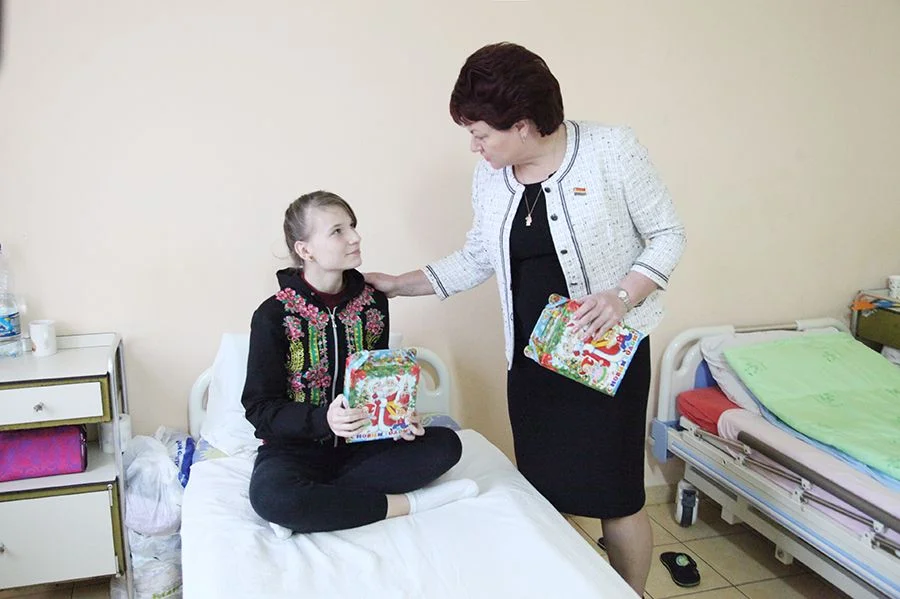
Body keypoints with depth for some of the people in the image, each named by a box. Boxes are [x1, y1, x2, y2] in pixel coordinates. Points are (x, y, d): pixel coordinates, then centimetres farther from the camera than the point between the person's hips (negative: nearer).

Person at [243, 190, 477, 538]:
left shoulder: (373, 303, 1)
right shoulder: (274, 316, -11)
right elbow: (260, 408, -11)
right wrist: (323, 419, -29)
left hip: (360, 443, 4)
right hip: (296, 446, -4)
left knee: (445, 444, -17)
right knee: (269, 496, -37)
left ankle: (316, 500, -20)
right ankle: (408, 503, -21)